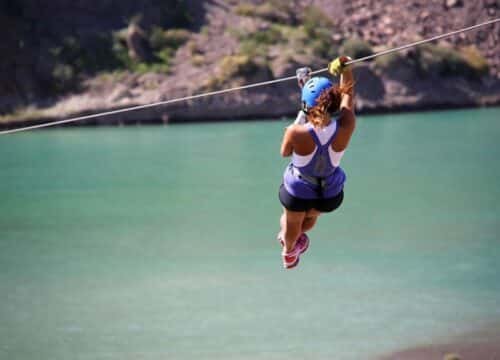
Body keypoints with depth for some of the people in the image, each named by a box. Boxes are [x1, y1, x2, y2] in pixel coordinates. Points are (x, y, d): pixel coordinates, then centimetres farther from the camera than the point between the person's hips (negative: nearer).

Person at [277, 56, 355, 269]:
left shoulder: (296, 133, -37)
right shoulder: (346, 127, -32)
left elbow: (284, 153, -12)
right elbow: (348, 93, -12)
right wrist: (345, 69, -2)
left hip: (298, 192, -2)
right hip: (331, 195, 2)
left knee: (292, 223, 34)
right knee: (310, 217, 38)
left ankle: (289, 253, 65)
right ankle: (295, 239, 70)